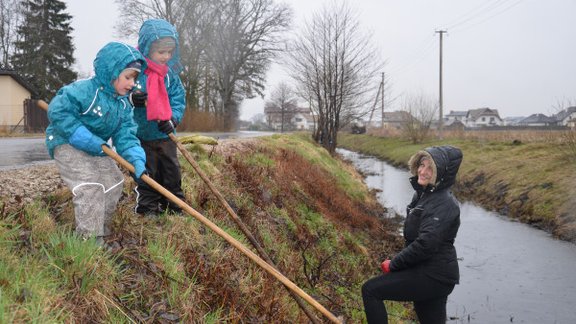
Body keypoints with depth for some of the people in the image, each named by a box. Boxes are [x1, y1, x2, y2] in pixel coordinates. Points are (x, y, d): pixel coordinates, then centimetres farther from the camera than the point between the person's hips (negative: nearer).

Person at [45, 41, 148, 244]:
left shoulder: (123, 104, -2)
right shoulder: (84, 90, -25)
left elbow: (125, 135, -8)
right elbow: (58, 112, -29)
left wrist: (137, 160, -26)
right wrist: (86, 139, -30)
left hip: (96, 149, 9)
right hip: (67, 145, -9)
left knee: (114, 183, 9)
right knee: (91, 187, -21)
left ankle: (101, 231, 24)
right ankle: (91, 239, -14)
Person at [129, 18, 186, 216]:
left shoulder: (170, 73, 2)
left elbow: (178, 99, 5)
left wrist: (173, 118, -12)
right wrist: (130, 99, -29)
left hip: (165, 134, 4)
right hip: (141, 135, -4)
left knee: (172, 171, 11)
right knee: (147, 174, 5)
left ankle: (175, 206, 25)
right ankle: (148, 209, 18)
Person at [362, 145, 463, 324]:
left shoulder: (444, 204, -20)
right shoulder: (423, 194, 9)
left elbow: (425, 245, -28)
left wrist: (393, 264, -17)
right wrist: (397, 261, 8)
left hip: (433, 277, -9)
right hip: (432, 273, 9)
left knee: (370, 290, -10)